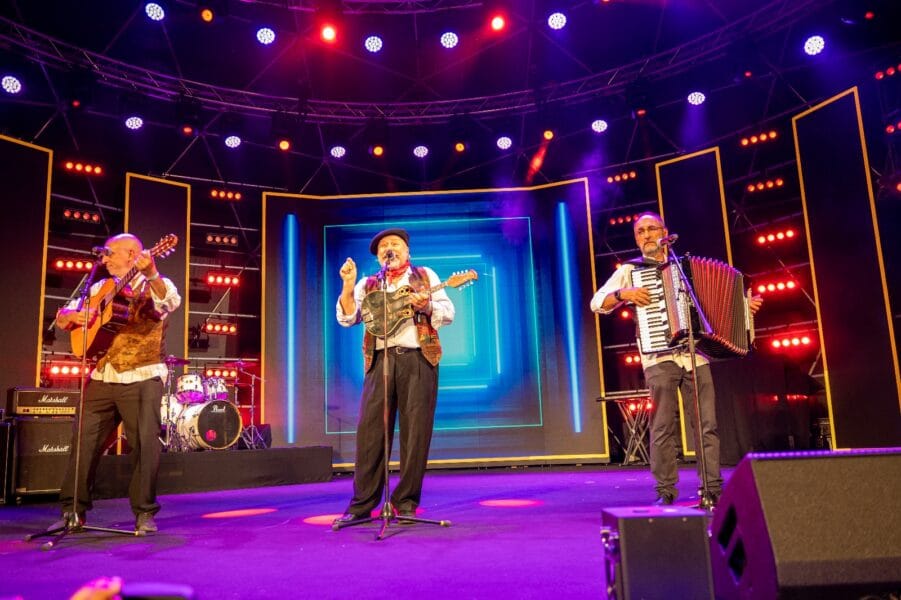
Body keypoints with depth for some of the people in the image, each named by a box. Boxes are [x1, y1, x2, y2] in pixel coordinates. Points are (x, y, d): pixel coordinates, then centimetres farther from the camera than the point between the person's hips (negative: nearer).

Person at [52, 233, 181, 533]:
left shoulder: (155, 285, 0)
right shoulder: (101, 287, 17)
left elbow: (170, 302, -25)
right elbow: (62, 316, 21)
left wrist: (151, 274, -43)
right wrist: (76, 315, -3)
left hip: (142, 379, -5)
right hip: (102, 377, 6)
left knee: (146, 443, -8)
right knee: (84, 442, 5)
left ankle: (144, 513, 2)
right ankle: (73, 510, 16)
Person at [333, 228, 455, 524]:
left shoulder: (426, 276, 14)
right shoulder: (368, 284, 17)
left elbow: (448, 314, 6)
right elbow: (347, 318, 4)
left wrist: (427, 305, -13)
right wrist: (348, 284, -7)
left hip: (418, 359, -1)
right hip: (380, 360, 1)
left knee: (415, 432, -3)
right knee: (370, 431, -3)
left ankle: (406, 502, 7)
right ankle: (362, 503, 4)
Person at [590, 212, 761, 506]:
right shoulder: (630, 270, 11)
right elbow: (597, 303, 3)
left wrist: (743, 306, 12)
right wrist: (623, 294, -13)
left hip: (695, 355, 3)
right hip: (659, 358, -3)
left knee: (707, 425, -1)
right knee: (663, 428, -5)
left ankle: (713, 488, 5)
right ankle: (665, 491, 2)